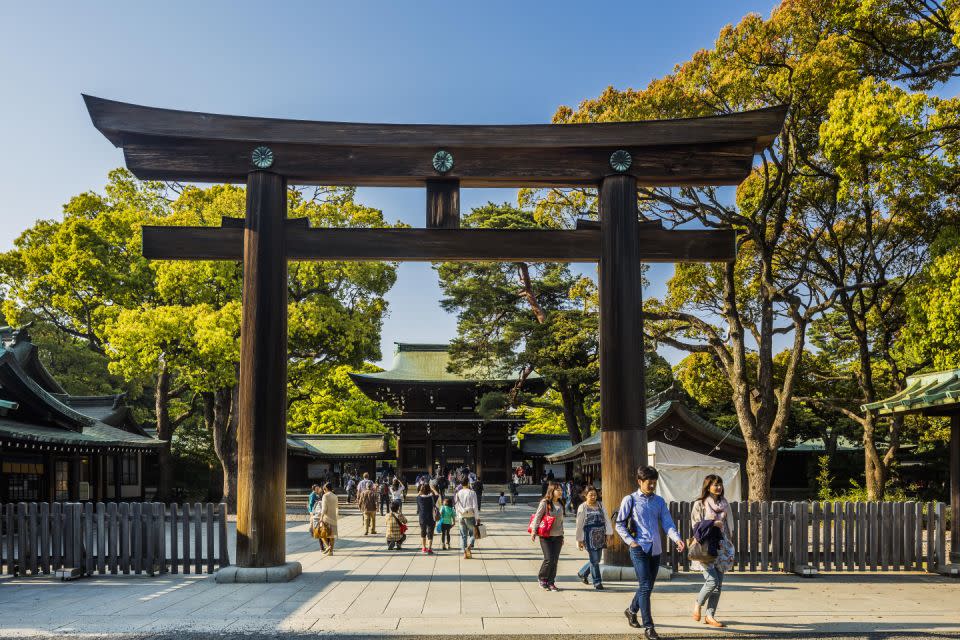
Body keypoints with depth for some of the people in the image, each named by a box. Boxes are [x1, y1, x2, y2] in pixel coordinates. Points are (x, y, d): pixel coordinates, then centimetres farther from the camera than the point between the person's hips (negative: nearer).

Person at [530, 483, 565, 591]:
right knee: (549, 559, -8)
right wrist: (534, 531, -15)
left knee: (555, 560, 4)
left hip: (557, 536, 6)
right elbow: (537, 517, -8)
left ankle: (551, 582, 14)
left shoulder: (560, 504, 12)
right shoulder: (545, 502, -7)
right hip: (546, 536, -5)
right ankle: (542, 579, 13)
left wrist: (562, 535, 20)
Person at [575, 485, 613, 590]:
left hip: (600, 536, 5)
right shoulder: (582, 507, -3)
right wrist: (579, 540, -3)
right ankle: (597, 582, 8)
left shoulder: (600, 505, 8)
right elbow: (579, 524, -2)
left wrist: (609, 533, -4)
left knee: (596, 560, 12)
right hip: (589, 537, -4)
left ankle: (582, 573, 35)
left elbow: (606, 519, 6)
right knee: (594, 560, -4)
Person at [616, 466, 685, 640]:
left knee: (647, 586, 15)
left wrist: (677, 539, -16)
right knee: (645, 587, -11)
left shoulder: (659, 501, 10)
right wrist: (631, 541, -10)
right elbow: (620, 524, 1)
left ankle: (632, 610, 40)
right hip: (639, 549, -5)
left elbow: (667, 523, 1)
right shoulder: (630, 500, -2)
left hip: (655, 549, 5)